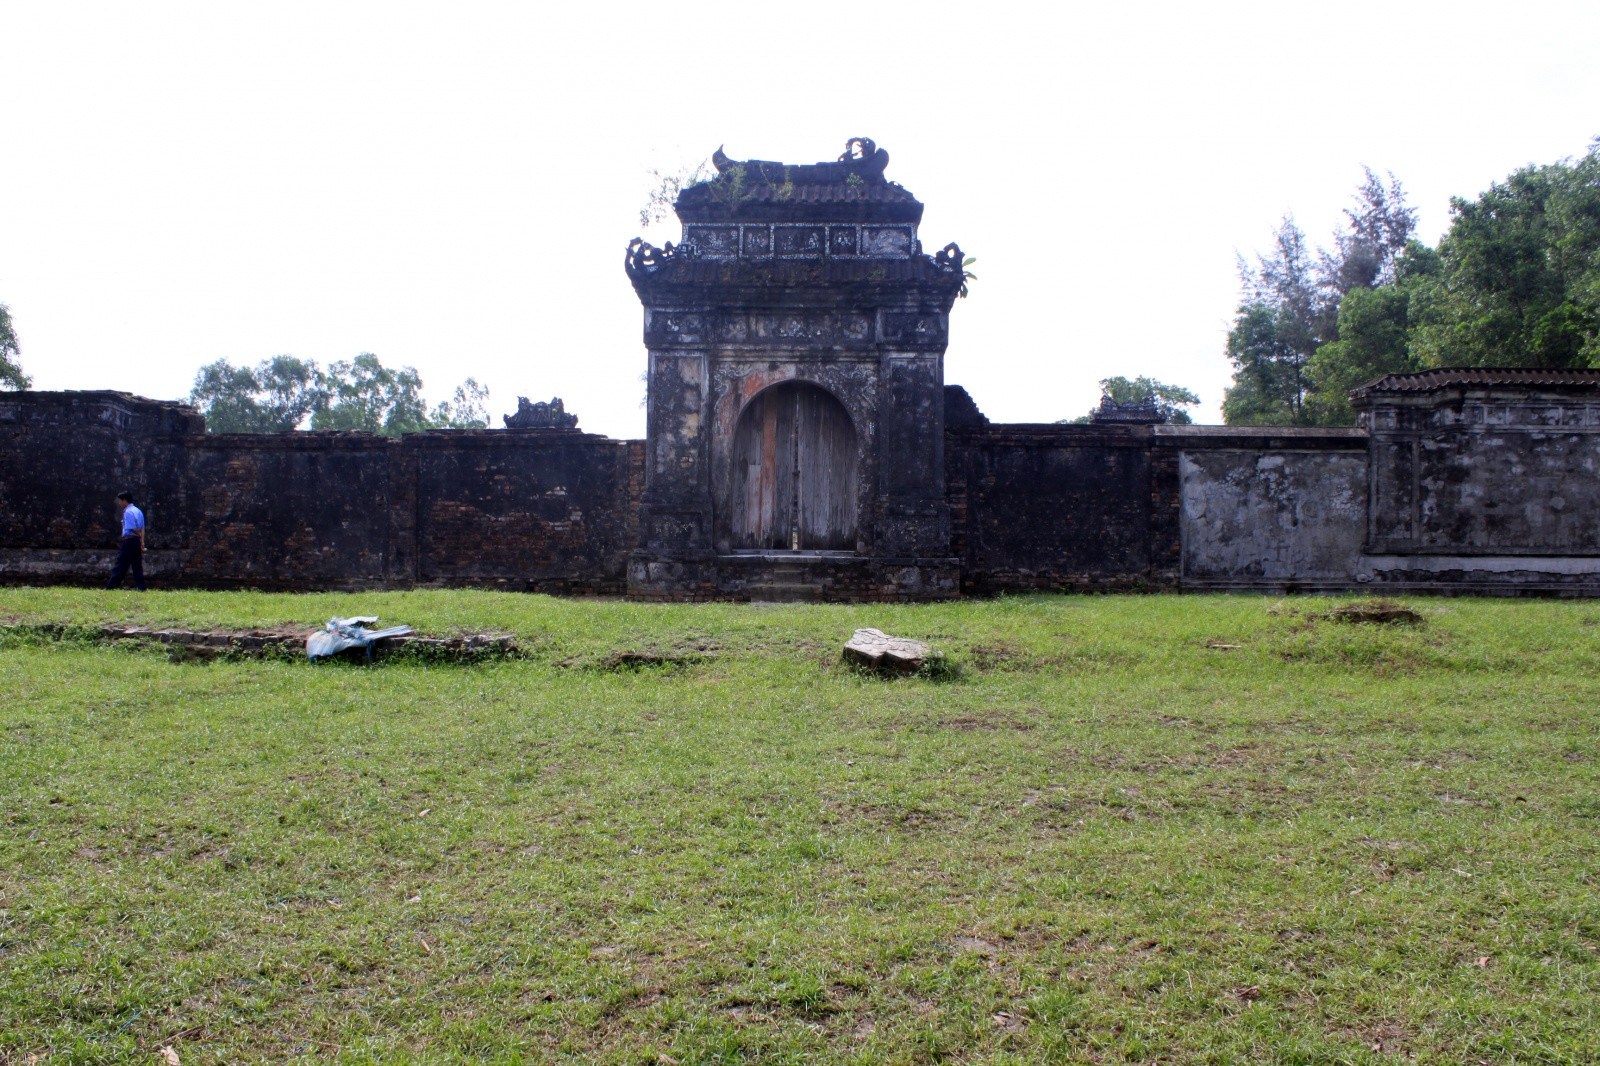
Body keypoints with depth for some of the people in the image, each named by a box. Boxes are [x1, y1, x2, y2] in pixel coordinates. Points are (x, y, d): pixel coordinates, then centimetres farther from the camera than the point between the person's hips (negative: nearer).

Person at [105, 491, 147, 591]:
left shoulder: (128, 512, -12)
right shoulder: (138, 511, 15)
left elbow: (133, 528, -17)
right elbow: (142, 528, 11)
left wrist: (140, 536, -2)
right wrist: (142, 541, 6)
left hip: (128, 540, -8)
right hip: (137, 541, 8)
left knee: (120, 566, -4)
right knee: (137, 566, 6)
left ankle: (110, 587, 1)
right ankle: (141, 587, 3)